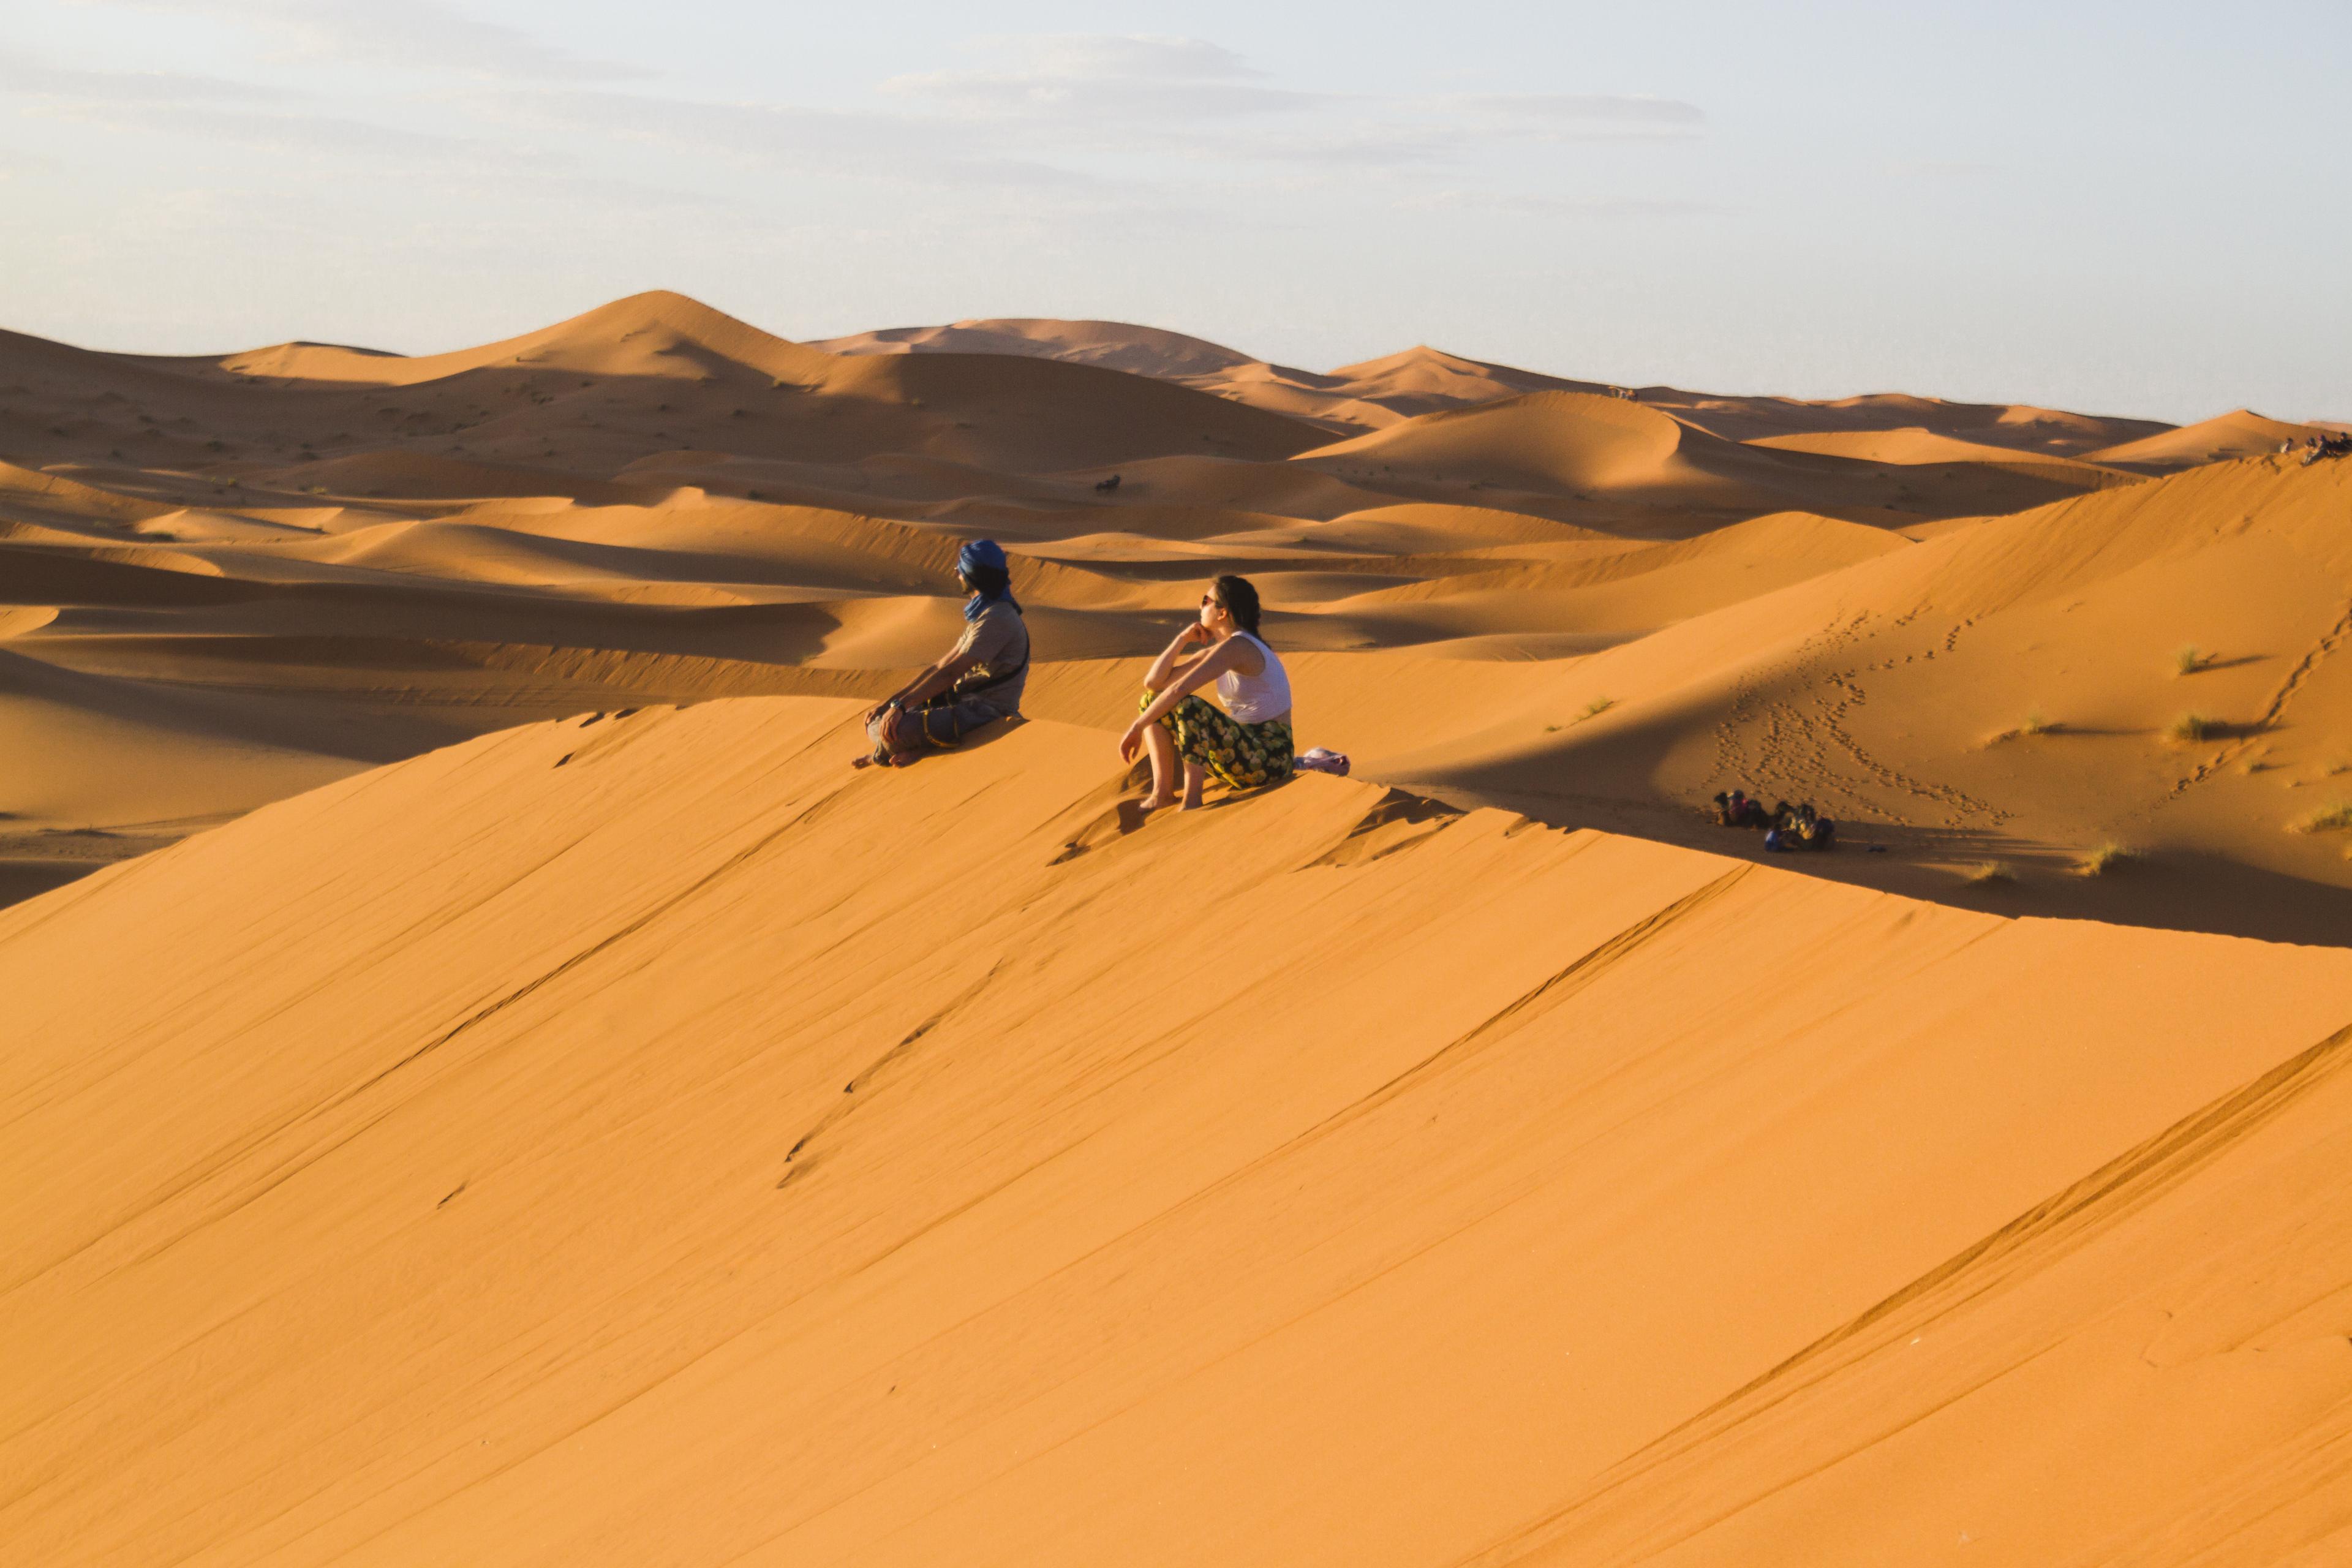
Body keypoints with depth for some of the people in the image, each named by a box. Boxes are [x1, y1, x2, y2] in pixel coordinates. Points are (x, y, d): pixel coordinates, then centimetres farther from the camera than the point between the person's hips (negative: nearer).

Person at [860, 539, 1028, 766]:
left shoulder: (996, 619, -17)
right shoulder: (980, 615, 17)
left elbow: (950, 673, -22)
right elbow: (941, 667, 17)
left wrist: (901, 705, -22)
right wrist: (890, 701, 10)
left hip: (986, 712, -11)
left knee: (895, 730, -25)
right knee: (876, 719, 12)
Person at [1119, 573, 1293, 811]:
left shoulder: (1236, 647, -17)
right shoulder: (1214, 652, 11)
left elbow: (1179, 689, -27)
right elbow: (1153, 682, 11)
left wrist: (1137, 728, -22)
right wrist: (1182, 639, 2)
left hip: (1269, 758, -9)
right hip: (1241, 750, 9)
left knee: (1190, 706, -32)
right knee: (1154, 700, 5)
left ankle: (1192, 802, -31)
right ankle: (1163, 792, -9)